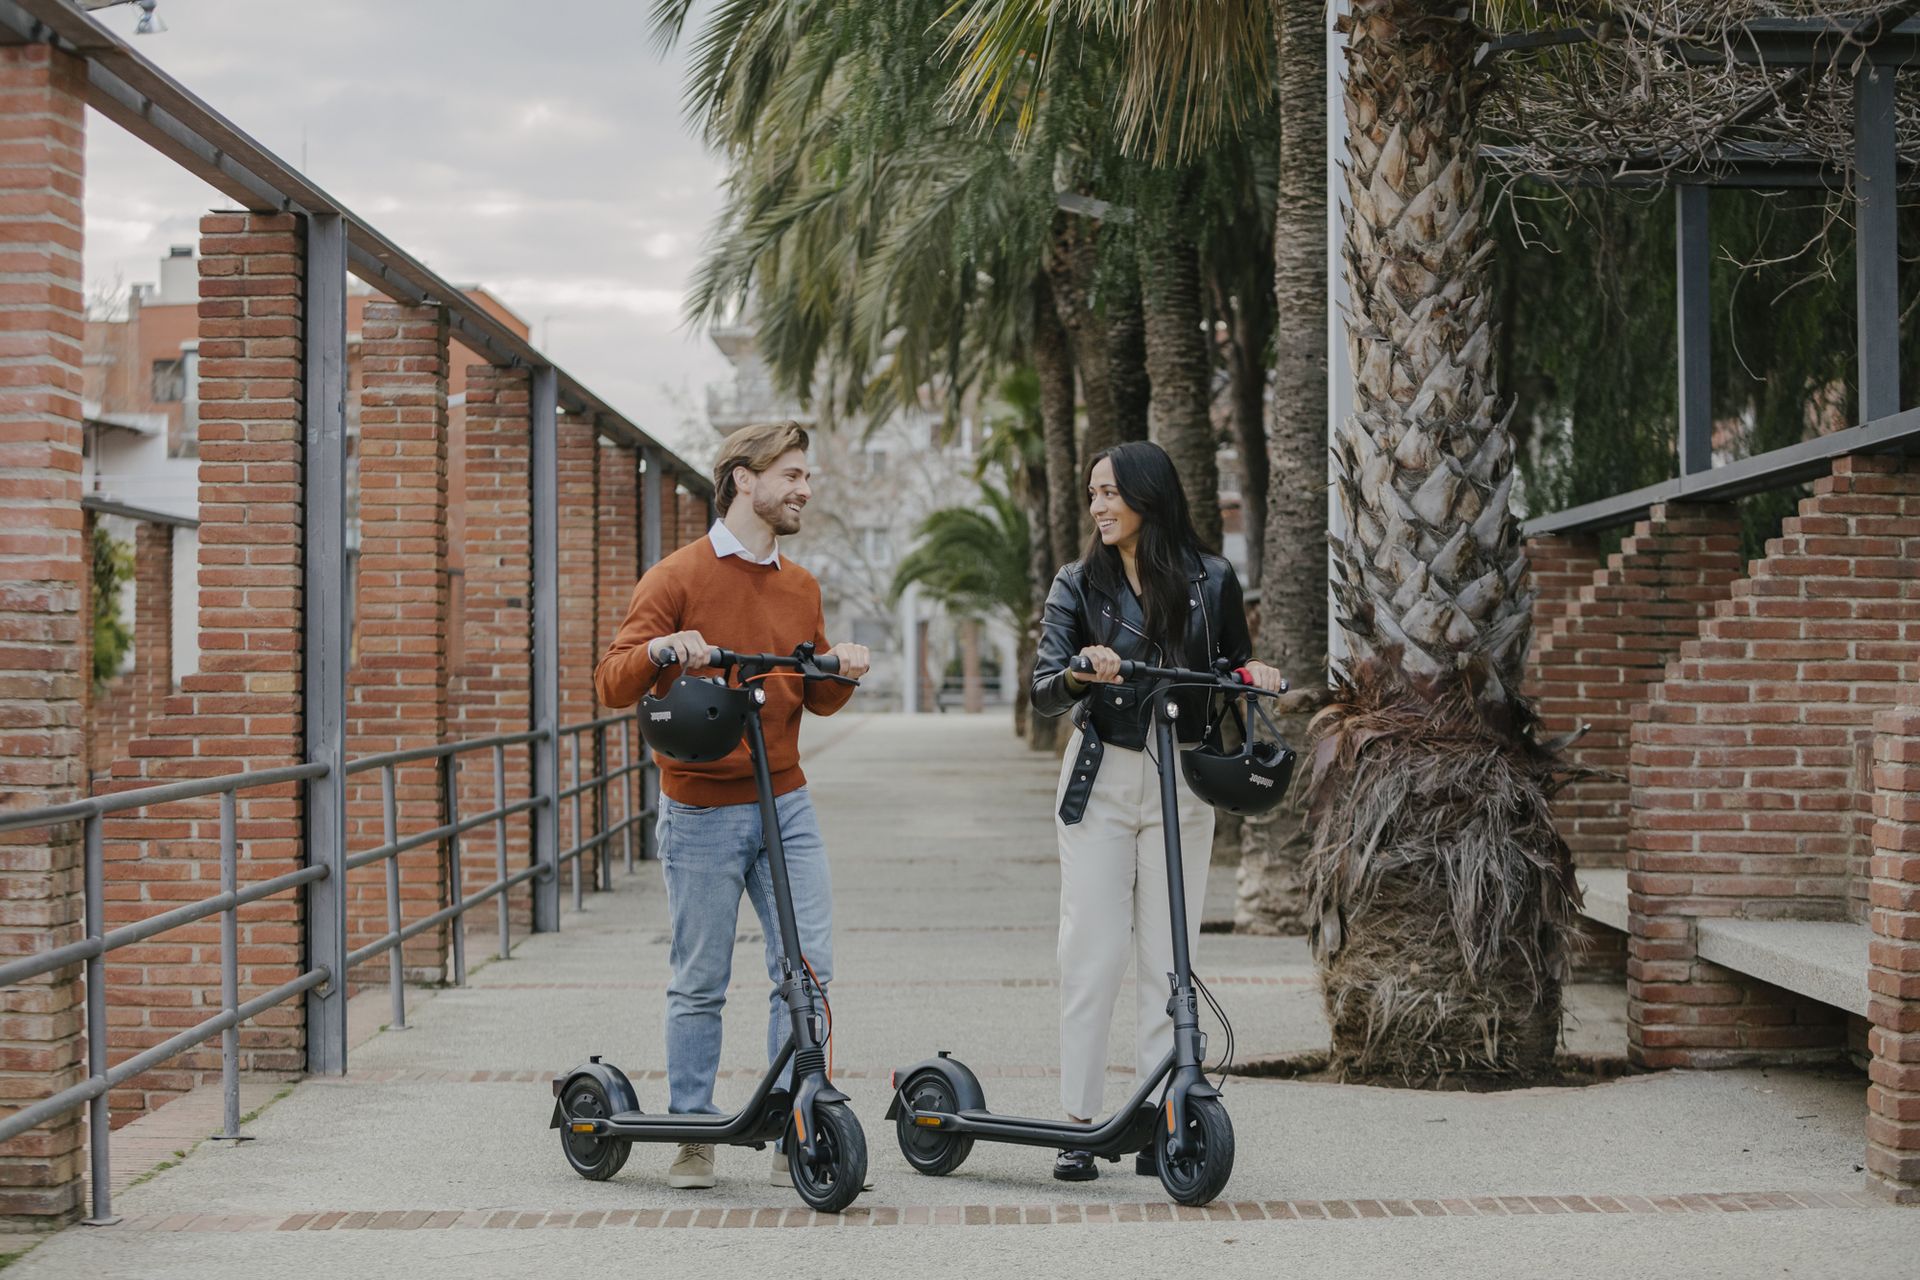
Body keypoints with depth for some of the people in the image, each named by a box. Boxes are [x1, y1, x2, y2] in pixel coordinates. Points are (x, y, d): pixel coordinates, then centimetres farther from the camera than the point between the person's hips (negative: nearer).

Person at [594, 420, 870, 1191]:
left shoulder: (800, 587, 14)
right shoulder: (678, 578, -4)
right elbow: (613, 685, -8)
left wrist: (842, 670, 0)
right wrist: (662, 649, -27)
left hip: (786, 808, 5)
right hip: (703, 814, -4)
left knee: (809, 971, -3)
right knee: (699, 985, 2)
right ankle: (693, 1136, 14)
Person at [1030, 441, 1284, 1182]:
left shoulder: (1211, 582, 3)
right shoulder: (1079, 585, 2)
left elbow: (1235, 665, 13)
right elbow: (1042, 693, -8)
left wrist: (1254, 673, -9)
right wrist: (1079, 673, -29)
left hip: (1183, 784, 1)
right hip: (1101, 780, 0)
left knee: (1169, 959, 2)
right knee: (1091, 955, -3)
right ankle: (1078, 1124, 3)